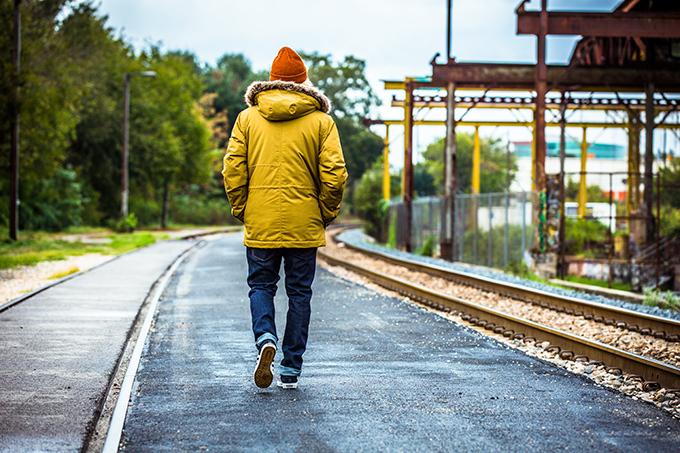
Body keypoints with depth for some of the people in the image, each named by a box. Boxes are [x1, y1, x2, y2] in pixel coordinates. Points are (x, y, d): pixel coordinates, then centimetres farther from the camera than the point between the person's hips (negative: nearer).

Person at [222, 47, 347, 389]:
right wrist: (327, 214, 6)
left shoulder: (247, 118, 3)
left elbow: (232, 170, -2)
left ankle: (265, 337, -14)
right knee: (299, 292, 8)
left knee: (261, 286, 13)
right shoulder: (321, 121, 0)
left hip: (260, 223, 1)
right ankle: (291, 369, 10)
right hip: (304, 225, 0)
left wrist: (241, 210, 9)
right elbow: (334, 174, -7)